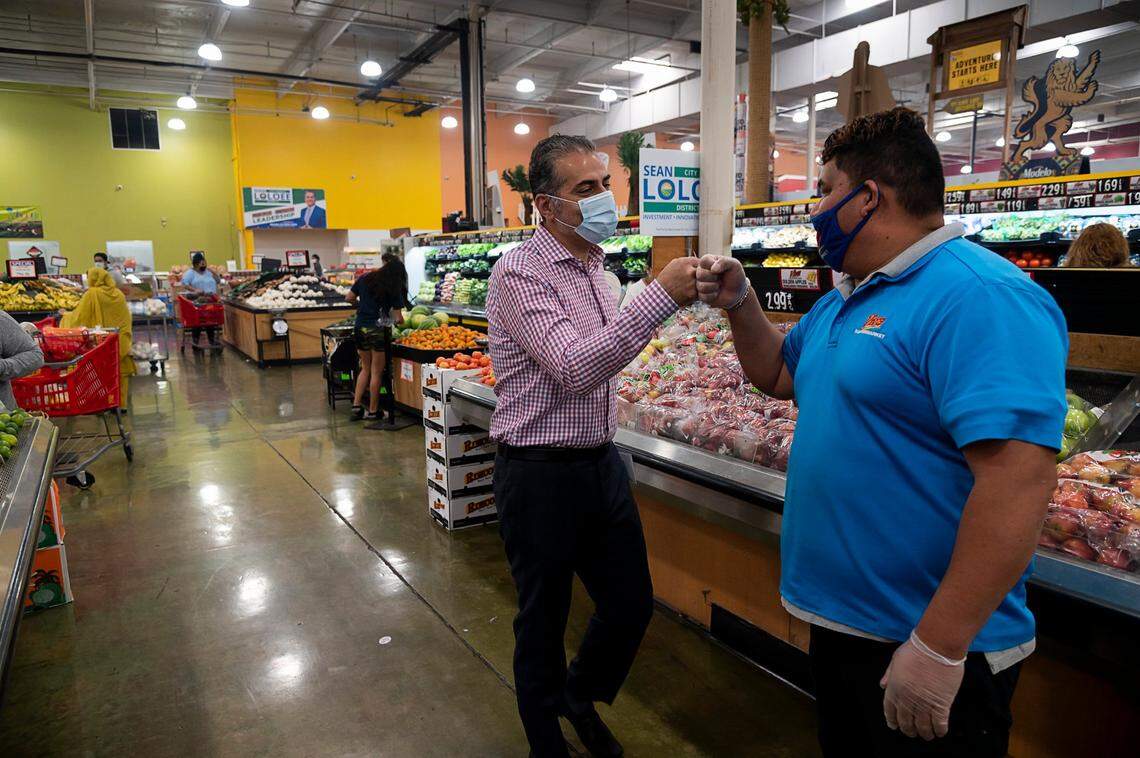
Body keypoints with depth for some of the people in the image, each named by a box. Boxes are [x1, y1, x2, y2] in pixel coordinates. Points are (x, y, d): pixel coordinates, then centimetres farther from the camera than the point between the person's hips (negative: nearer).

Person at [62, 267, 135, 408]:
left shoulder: (91, 294, -8)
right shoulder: (119, 295, 3)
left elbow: (78, 317, -2)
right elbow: (127, 319, 10)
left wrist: (66, 315, 18)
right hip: (120, 344, 3)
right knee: (120, 373, 9)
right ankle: (120, 403, 12)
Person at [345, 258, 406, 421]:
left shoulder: (364, 279, 8)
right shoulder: (394, 290, -3)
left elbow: (349, 297, 12)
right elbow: (398, 318, -5)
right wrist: (401, 321, 16)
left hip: (360, 328, 5)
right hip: (378, 330, -5)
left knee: (365, 368, 19)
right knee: (376, 372, 6)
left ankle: (356, 406, 15)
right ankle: (372, 411, 12)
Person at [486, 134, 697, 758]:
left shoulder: (593, 267, 10)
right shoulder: (519, 273, -16)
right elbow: (575, 368, -28)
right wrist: (661, 295, -33)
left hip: (600, 462, 8)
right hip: (541, 474, -7)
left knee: (631, 604, 16)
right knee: (543, 620, 11)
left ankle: (581, 697, 45)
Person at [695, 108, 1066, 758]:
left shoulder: (979, 296, -23)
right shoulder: (846, 298, 8)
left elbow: (1019, 479, -30)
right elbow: (780, 374, 21)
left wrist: (939, 648, -28)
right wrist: (740, 304, 4)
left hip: (933, 648, -9)